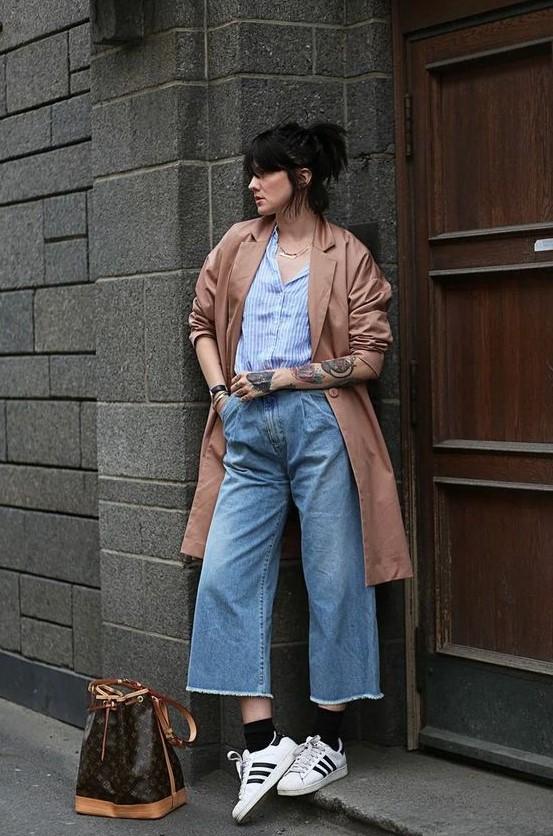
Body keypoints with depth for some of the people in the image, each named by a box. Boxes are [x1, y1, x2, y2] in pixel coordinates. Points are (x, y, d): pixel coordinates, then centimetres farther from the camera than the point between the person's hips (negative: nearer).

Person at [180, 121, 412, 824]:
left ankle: (327, 740, 14)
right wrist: (221, 391, 5)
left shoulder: (347, 256, 1)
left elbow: (368, 357, -3)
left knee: (334, 582, 1)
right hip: (248, 430, 4)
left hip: (321, 424, -4)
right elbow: (202, 323, 21)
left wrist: (283, 377, -10)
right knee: (226, 576, -5)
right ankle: (262, 743, 0)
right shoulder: (238, 246, 12)